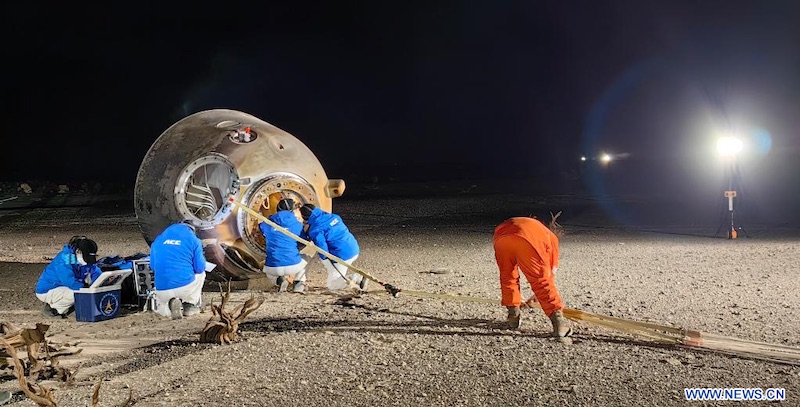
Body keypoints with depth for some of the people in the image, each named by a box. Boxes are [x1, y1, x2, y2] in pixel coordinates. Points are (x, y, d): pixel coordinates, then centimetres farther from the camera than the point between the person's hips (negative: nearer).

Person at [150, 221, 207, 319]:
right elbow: (200, 267, 0)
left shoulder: (158, 240, 13)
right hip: (185, 286, -2)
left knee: (160, 308, 35)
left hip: (162, 290, 2)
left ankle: (170, 305, -1)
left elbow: (152, 266, 20)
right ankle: (190, 305, 15)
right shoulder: (193, 239, 2)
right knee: (201, 273, 31)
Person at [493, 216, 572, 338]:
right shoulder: (551, 237, 38)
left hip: (501, 239, 4)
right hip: (527, 240, -4)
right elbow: (551, 270, 36)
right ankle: (558, 321, 1)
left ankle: (513, 317, 31)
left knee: (507, 277, 25)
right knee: (542, 281, 6)